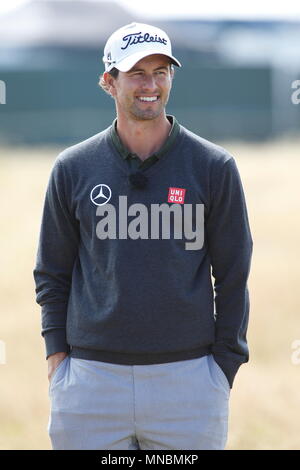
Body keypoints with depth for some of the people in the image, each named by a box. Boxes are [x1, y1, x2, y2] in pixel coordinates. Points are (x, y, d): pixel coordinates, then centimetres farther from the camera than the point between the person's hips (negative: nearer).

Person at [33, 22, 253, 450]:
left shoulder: (214, 167, 3)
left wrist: (224, 367, 0)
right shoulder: (73, 168, 6)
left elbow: (232, 275, 5)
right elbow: (52, 272, 12)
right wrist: (57, 353, 2)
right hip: (90, 379, 1)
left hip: (188, 378, -1)